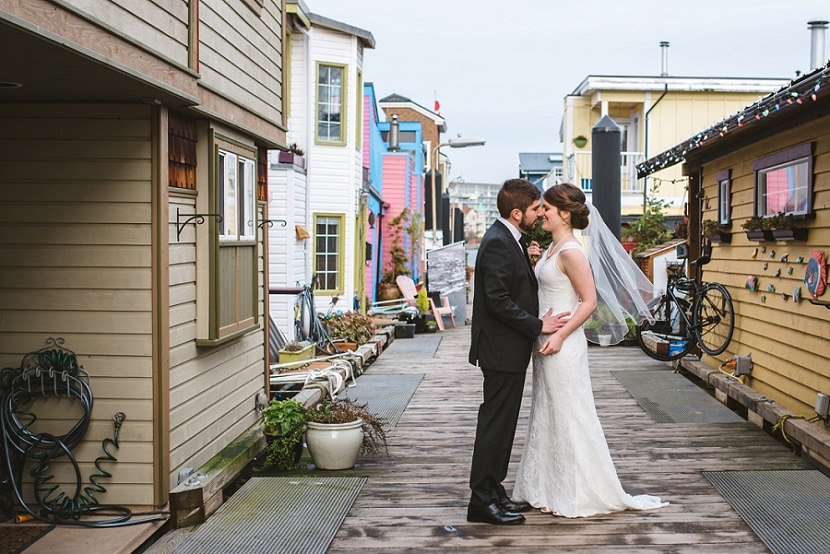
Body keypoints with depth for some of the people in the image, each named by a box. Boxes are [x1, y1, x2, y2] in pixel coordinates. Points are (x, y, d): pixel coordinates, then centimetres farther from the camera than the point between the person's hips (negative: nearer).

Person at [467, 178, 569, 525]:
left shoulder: (508, 240, 14)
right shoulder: (497, 243, -18)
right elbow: (498, 301, -24)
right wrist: (537, 326, -17)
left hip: (509, 350, 10)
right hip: (502, 350, -10)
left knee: (501, 424, 15)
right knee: (495, 424, -4)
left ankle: (493, 493, 24)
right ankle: (482, 501, 3)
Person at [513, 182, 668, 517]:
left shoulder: (571, 252, -17)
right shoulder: (552, 248, 11)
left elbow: (589, 301, -19)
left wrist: (560, 335, -22)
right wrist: (534, 261, 10)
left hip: (562, 345, -10)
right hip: (546, 341, 10)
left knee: (569, 416, 0)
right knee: (548, 415, 16)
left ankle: (578, 494, 13)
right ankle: (551, 489, 27)